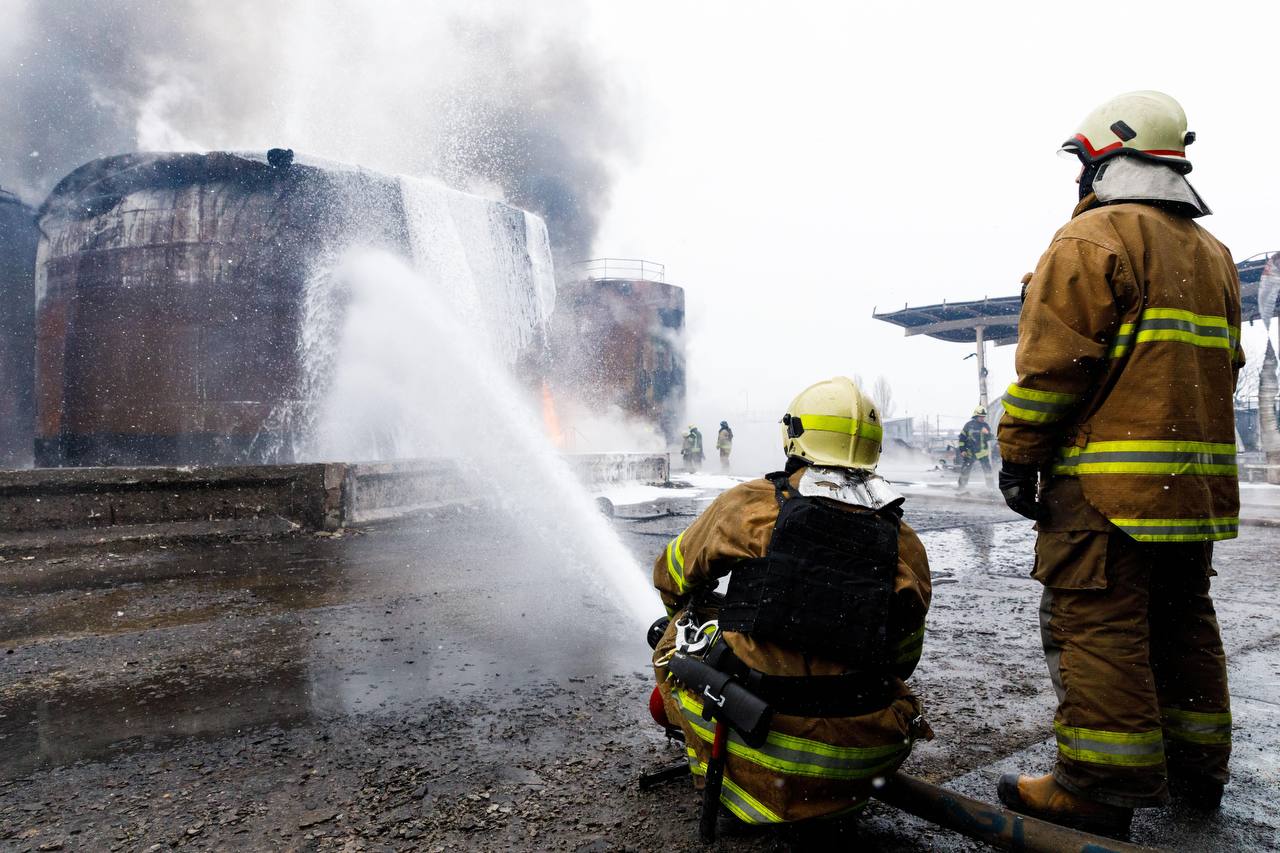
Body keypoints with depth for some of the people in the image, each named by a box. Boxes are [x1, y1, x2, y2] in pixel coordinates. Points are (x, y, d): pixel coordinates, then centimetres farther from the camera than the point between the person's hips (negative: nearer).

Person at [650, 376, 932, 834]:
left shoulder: (749, 504, -6)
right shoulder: (905, 543, 1)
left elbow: (672, 575, 11)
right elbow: (902, 658, 13)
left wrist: (688, 617, 35)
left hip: (753, 736, -2)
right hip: (862, 757, 3)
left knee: (676, 641, 20)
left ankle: (723, 779, 22)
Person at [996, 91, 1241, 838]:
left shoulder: (1094, 237, -7)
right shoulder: (1212, 253, 20)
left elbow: (1053, 361, -16)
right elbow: (1223, 366, 21)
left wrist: (1020, 455, -12)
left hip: (1106, 481, -9)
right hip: (1197, 482, 9)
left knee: (1096, 623, -5)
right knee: (1183, 621, 17)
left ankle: (1103, 790, -1)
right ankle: (1197, 769, 28)